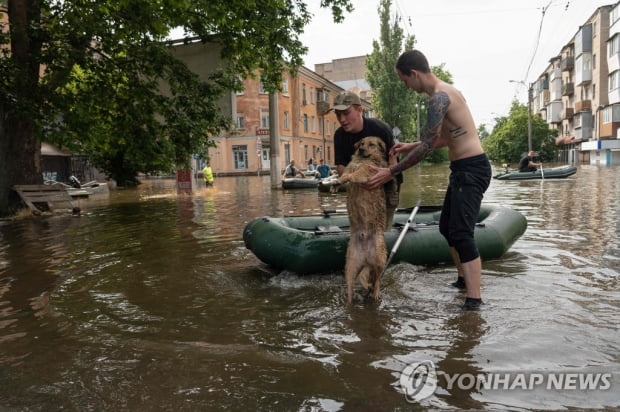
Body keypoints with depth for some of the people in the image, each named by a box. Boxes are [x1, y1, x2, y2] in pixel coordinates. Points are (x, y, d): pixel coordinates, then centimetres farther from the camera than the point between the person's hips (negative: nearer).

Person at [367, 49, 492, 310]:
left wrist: (391, 172, -14)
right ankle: (464, 280, 34)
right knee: (447, 227, 18)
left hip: (471, 169, -10)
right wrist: (411, 147, 21)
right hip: (463, 169, 10)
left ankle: (474, 301, -9)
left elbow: (427, 147, -20)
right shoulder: (444, 92, 15)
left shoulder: (439, 97, -18)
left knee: (461, 233, -13)